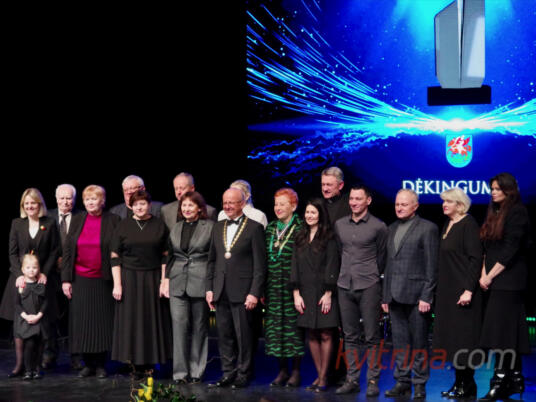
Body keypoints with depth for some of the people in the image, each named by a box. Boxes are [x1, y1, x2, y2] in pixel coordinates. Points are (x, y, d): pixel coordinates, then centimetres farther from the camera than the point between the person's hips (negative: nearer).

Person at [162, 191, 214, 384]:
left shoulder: (210, 227, -1)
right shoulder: (176, 228, 13)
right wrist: (166, 279, 10)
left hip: (200, 282, -3)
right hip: (178, 284, 3)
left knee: (199, 327, 4)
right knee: (179, 325, -4)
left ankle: (196, 371, 13)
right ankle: (180, 372, 0)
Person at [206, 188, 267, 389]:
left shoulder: (254, 228, -3)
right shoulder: (218, 228, 15)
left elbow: (260, 264, -7)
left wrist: (254, 293, -12)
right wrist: (209, 288, 10)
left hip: (242, 293, -5)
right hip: (221, 293, 6)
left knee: (244, 336, -1)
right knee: (224, 335, 9)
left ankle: (243, 375, 8)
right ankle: (228, 373, 16)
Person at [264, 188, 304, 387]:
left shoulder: (300, 229, -5)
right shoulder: (270, 228, 12)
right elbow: (263, 259, 13)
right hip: (273, 287, 5)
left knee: (293, 326, -1)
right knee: (275, 327, 5)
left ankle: (296, 371, 9)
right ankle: (282, 370, 15)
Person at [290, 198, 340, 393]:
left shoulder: (329, 238, -3)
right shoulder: (300, 238, 12)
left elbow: (332, 267, -6)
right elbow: (295, 266, 10)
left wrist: (328, 293, -11)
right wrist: (296, 294, 3)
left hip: (323, 293, -5)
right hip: (306, 293, 5)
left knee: (325, 335, -3)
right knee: (312, 335, 6)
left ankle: (323, 377, 4)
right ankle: (319, 375, 13)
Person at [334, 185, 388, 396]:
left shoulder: (378, 227, -2)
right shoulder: (340, 225, 10)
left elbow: (381, 257, 6)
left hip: (368, 286, -4)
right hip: (345, 285, 4)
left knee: (371, 337, -2)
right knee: (350, 336, 7)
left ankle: (373, 381, 2)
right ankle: (352, 379, 12)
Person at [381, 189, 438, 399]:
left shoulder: (427, 228, -4)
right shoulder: (392, 229, 16)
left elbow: (432, 265, -7)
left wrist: (426, 296, -13)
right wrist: (386, 295, 13)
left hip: (416, 295, -6)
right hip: (396, 295, 6)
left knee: (419, 342, 0)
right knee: (399, 342, 8)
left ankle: (419, 384, 8)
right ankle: (402, 381, 15)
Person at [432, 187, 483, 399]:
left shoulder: (468, 225, -12)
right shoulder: (448, 225, 14)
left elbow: (475, 258, -17)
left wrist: (468, 290, -22)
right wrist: (439, 290, 14)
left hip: (462, 290, -9)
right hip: (447, 290, 9)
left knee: (463, 337, -4)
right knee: (451, 336, 11)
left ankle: (467, 386, 4)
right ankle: (459, 383, 19)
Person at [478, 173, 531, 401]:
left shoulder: (517, 213, -8)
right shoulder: (494, 213, 16)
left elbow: (510, 250, -14)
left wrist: (490, 276, -13)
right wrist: (484, 274, 1)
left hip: (508, 281, -8)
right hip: (493, 282, 8)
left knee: (501, 331, -10)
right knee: (510, 335, 9)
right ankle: (515, 380, 13)